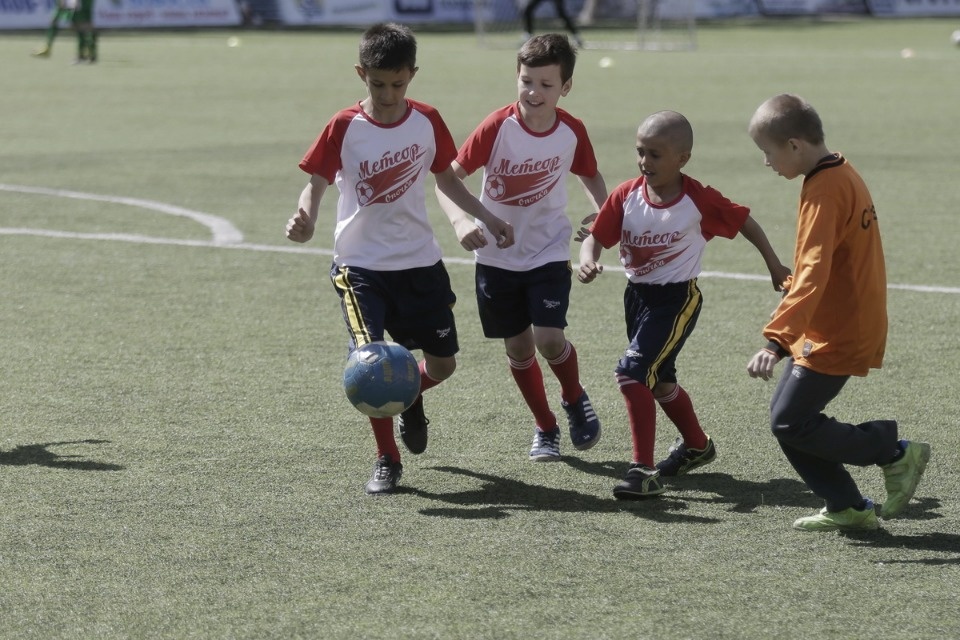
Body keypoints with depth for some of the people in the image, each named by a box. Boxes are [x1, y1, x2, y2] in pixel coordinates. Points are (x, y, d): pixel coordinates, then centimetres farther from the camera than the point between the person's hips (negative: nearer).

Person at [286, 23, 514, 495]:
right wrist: (305, 220, -29)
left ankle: (409, 397, 45)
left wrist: (487, 218, 8)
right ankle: (386, 460, -1)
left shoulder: (427, 122, -1)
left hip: (420, 262, 3)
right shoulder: (344, 128, -11)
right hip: (361, 265, -3)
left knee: (442, 363, 8)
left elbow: (446, 178, 13)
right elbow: (317, 183, -8)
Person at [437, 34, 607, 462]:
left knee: (549, 338, -16)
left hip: (549, 252, 0)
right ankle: (545, 428, 28)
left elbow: (589, 176, 10)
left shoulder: (572, 133, -10)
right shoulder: (497, 127, -18)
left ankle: (575, 399, 15)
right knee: (518, 347, 7)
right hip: (498, 256, 0)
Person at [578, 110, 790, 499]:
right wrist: (588, 261, -31)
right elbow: (597, 237, -7)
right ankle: (697, 445, 48)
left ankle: (644, 470, -17)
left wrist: (774, 266, 7)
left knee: (632, 371, -21)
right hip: (637, 294, 6)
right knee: (659, 380, 23)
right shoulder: (626, 196, -7)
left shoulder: (699, 200, -16)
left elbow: (744, 222, -2)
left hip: (677, 298, -6)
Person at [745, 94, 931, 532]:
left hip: (835, 336, -10)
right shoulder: (843, 175, 9)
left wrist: (776, 341, -36)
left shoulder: (824, 191, -21)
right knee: (788, 417, 10)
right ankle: (847, 508, 14)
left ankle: (895, 454, 3)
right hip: (849, 326, 10)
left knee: (790, 422, -7)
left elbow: (812, 275, -30)